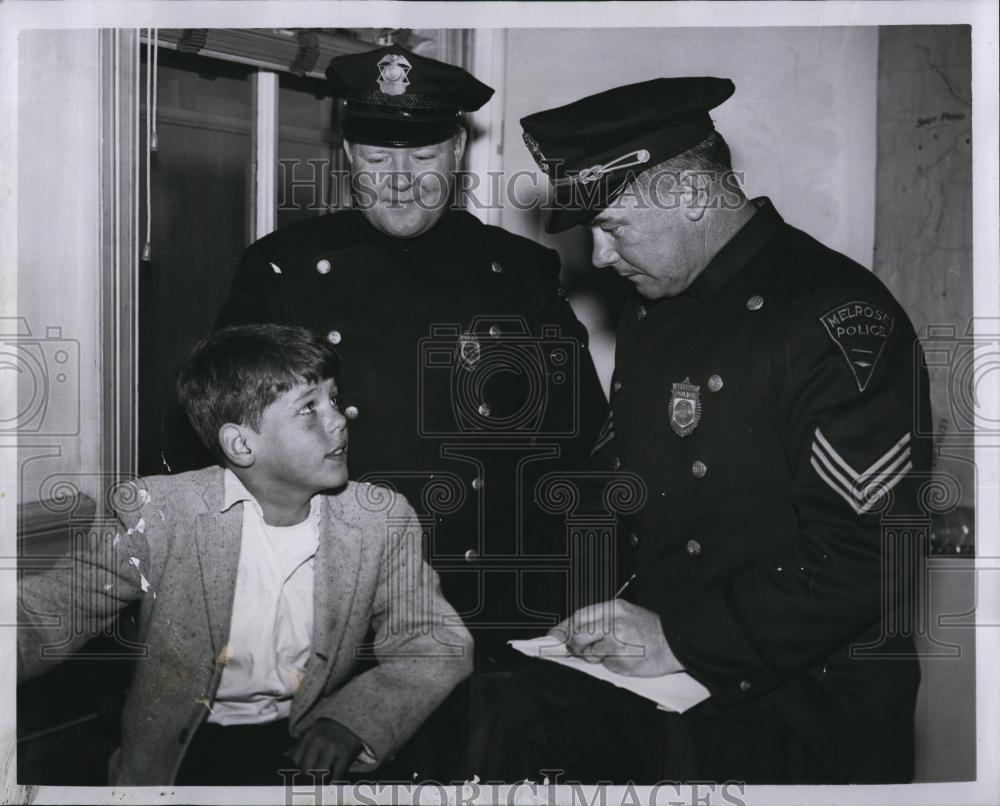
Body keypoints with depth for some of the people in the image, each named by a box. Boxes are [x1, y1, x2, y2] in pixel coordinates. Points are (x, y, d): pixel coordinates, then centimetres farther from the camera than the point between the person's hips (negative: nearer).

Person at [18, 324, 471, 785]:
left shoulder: (382, 522, -5)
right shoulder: (158, 512, -11)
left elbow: (439, 642, -2)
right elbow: (50, 613, -8)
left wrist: (351, 717, -19)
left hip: (311, 743, 1)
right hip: (183, 747, 0)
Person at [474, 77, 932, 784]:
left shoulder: (839, 319, -13)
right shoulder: (649, 315, 13)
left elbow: (872, 556, -19)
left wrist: (683, 640, -18)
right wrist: (593, 604, 5)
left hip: (799, 709, -5)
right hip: (651, 674, 6)